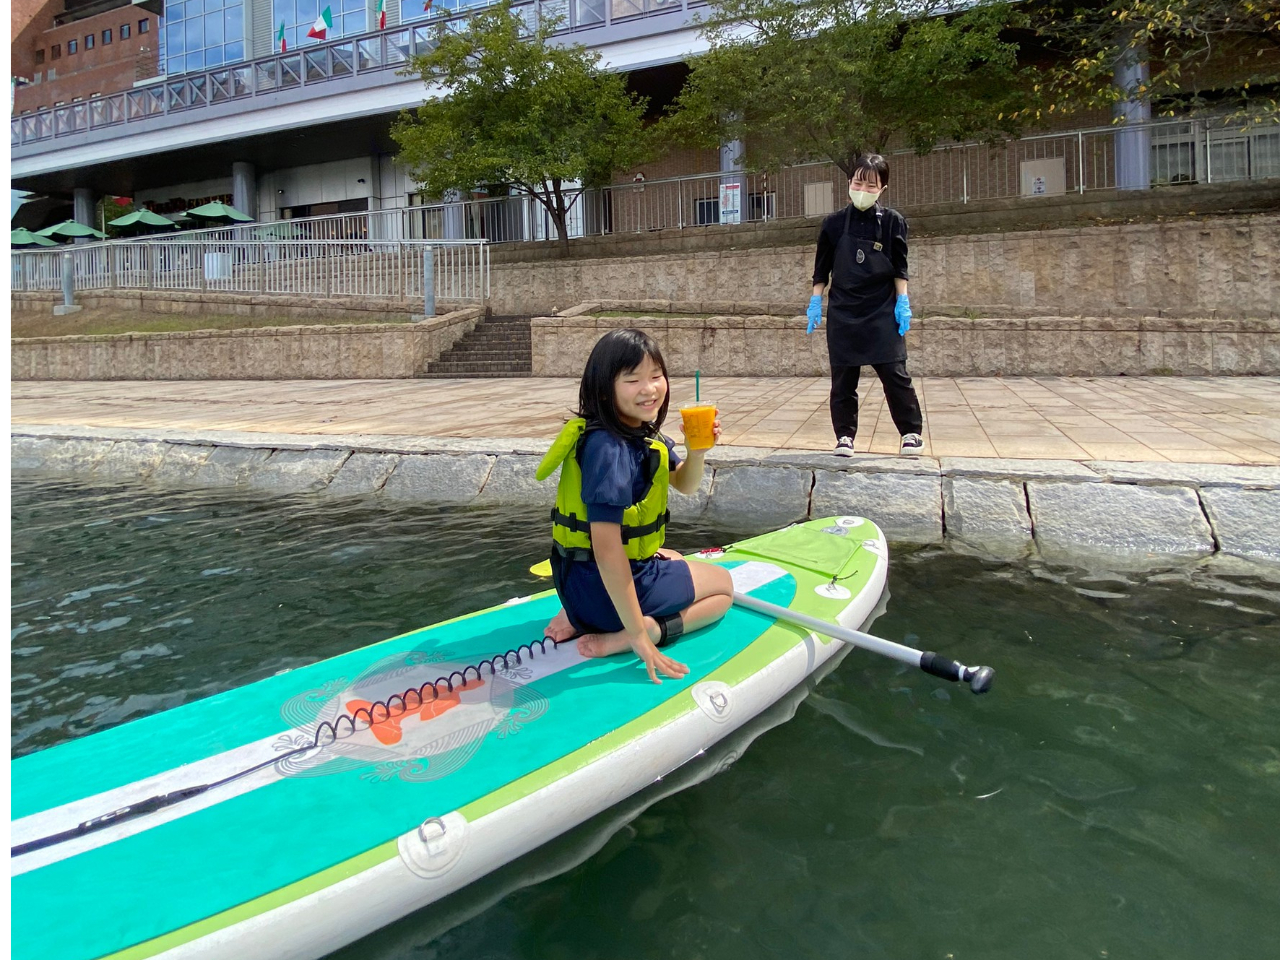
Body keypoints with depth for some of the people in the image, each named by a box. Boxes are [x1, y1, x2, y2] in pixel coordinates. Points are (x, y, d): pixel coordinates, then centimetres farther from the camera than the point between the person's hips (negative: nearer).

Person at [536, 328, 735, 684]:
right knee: (722, 586, 10)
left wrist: (697, 451, -9)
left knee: (673, 560, 36)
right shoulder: (609, 450, -28)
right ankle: (622, 636, -13)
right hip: (603, 586, -8)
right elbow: (606, 550, -33)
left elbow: (684, 484, 14)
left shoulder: (642, 433, 1)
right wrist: (638, 635, -30)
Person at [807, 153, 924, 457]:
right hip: (843, 312, 1)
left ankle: (911, 432, 9)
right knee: (843, 378, 3)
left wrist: (903, 302, -2)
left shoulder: (892, 221, 0)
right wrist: (815, 303, 4)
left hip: (883, 311, -1)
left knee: (895, 374, -4)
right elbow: (821, 268, 7)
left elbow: (900, 267, 4)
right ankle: (845, 435, 13)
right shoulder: (834, 223, 2)